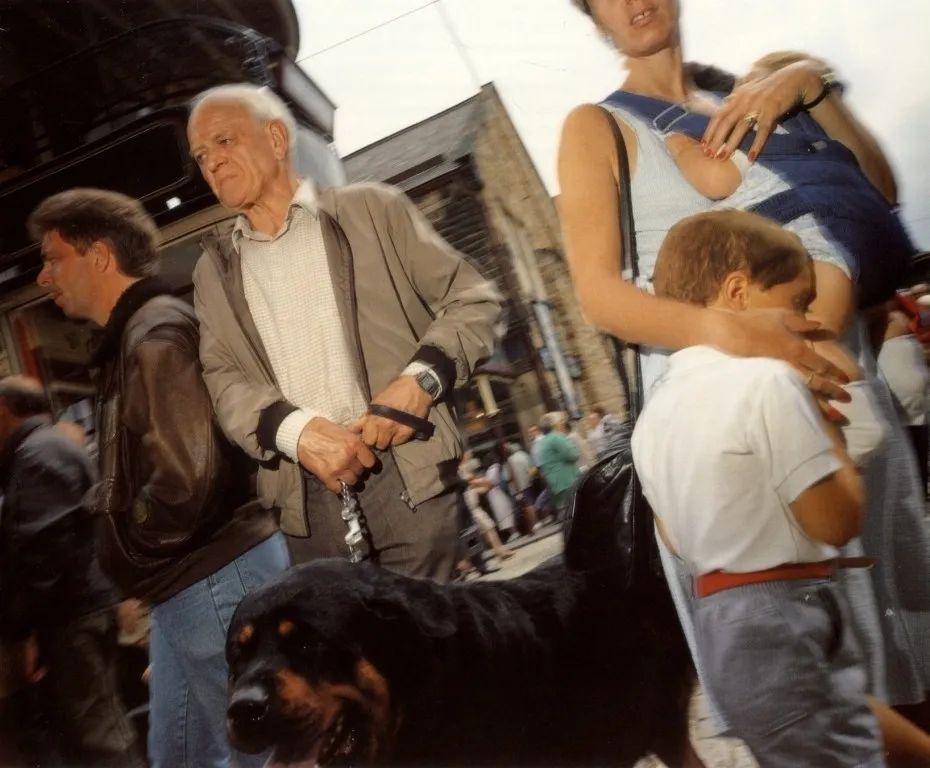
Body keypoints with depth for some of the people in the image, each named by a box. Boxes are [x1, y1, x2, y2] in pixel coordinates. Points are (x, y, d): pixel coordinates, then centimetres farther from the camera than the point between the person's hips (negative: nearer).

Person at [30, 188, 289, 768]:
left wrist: (130, 548, -9)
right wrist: (146, 576, 9)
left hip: (215, 578, -10)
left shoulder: (155, 335, -17)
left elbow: (183, 482, -27)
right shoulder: (133, 336, 16)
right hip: (191, 583, 10)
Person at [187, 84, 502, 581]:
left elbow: (473, 300, 6)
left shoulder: (371, 210, 8)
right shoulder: (214, 272, 18)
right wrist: (296, 430, -14)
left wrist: (419, 380, -12)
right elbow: (224, 381, 7)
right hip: (306, 497, 3)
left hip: (407, 473, -2)